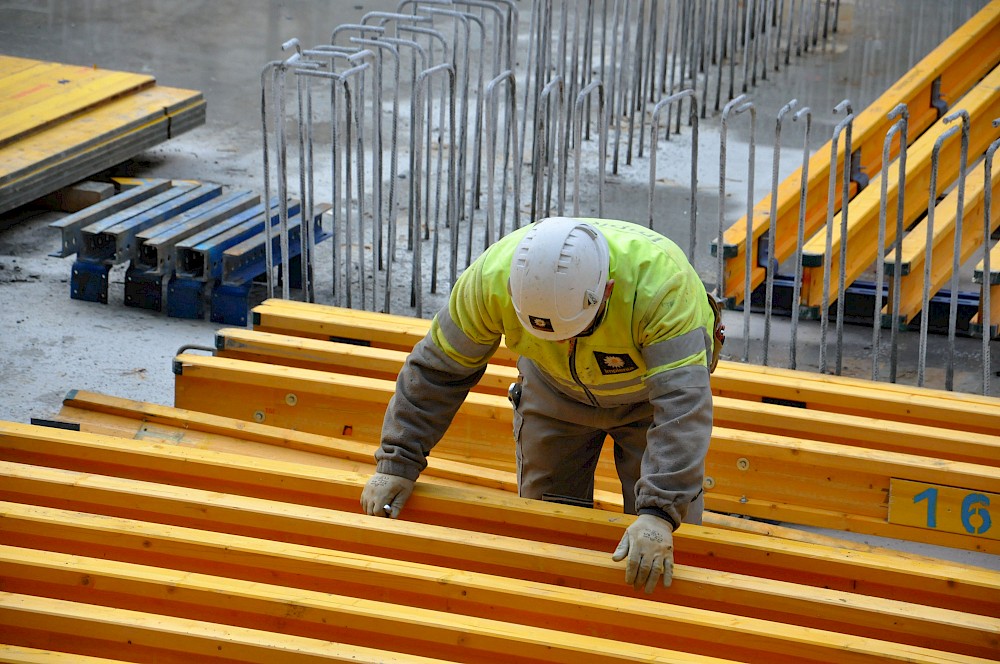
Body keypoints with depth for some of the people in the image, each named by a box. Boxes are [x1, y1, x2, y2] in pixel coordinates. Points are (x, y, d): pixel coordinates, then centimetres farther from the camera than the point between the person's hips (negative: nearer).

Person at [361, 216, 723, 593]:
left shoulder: (660, 282, -43)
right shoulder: (494, 276, -34)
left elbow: (683, 403, -47)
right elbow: (439, 367, -19)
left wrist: (658, 514, -56)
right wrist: (396, 463, -19)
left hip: (650, 388, -2)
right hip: (554, 387, 2)